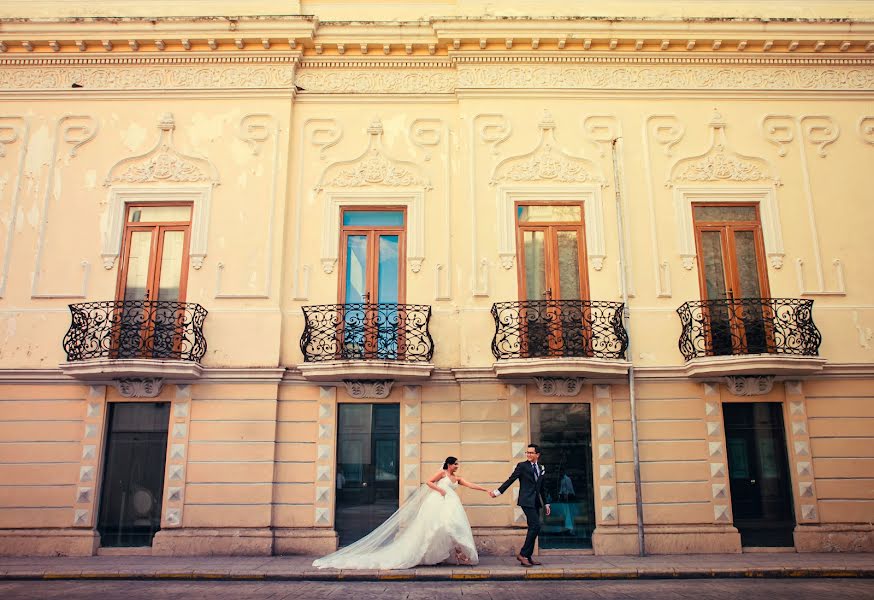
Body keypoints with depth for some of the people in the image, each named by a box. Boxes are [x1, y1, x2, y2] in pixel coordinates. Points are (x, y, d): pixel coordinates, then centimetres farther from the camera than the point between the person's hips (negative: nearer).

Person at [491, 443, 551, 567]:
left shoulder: (541, 468, 14)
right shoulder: (522, 466, -3)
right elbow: (511, 480, -4)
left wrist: (545, 503, 21)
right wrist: (498, 492, -8)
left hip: (536, 502, 7)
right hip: (527, 501, -7)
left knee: (533, 528, 8)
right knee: (535, 526, -15)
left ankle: (528, 557, 14)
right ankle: (523, 554, -8)